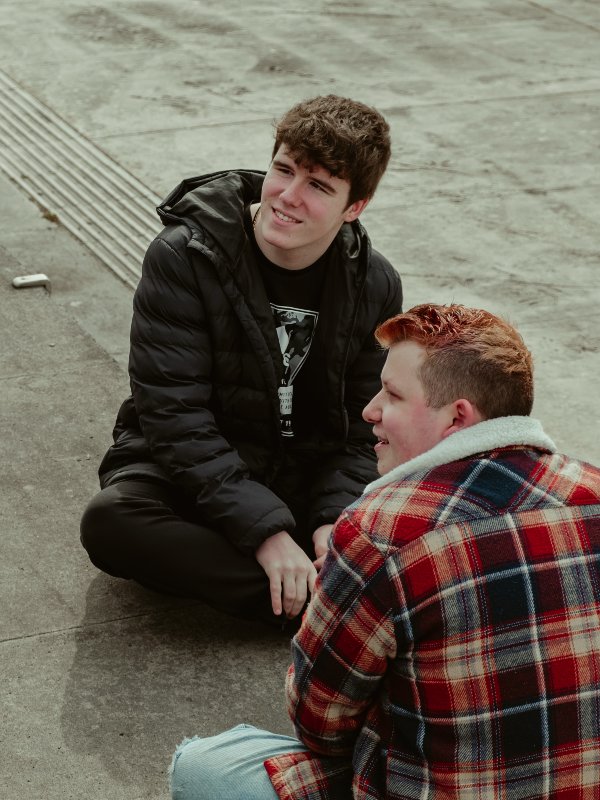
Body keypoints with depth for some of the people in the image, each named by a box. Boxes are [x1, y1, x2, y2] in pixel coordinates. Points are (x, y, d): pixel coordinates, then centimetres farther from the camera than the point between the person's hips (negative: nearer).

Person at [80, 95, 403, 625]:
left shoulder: (376, 286, -4)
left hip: (308, 478, 2)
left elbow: (365, 426, -1)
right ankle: (321, 605, -34)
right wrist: (265, 530, -29)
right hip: (192, 475, -2)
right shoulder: (184, 257, -16)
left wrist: (337, 519, -21)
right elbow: (174, 415, -21)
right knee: (109, 521, -36)